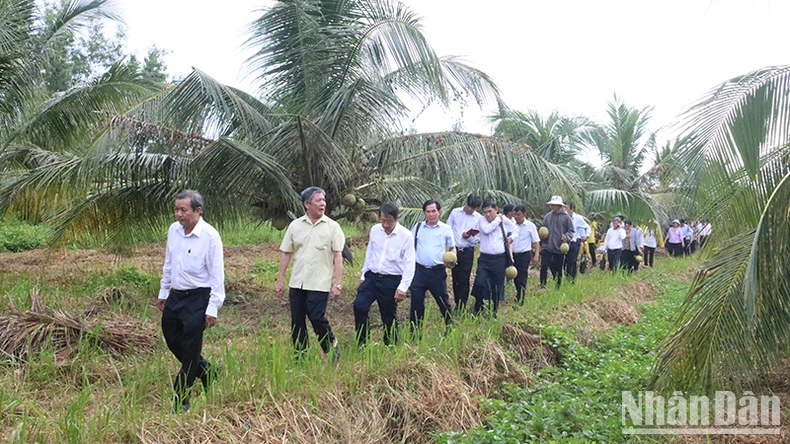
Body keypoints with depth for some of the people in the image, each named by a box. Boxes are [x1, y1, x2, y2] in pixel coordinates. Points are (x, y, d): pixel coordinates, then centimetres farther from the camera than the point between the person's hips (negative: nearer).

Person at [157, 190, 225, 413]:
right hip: (175, 295, 7)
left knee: (190, 350, -2)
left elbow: (217, 275, -14)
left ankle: (180, 401, 10)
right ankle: (206, 371, 37)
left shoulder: (210, 236, -16)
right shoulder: (173, 230, 3)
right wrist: (163, 292, 19)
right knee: (172, 340, 15)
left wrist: (212, 308, -16)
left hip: (197, 298, -7)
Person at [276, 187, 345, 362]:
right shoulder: (295, 225, 5)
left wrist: (337, 284, -11)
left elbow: (338, 256, -5)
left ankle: (332, 348, 16)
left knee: (317, 318, -8)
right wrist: (280, 280, 7)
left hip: (319, 284, -3)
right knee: (297, 321, 8)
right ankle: (299, 356, 23)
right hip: (296, 283, 4)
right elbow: (286, 253, 9)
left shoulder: (332, 227, -2)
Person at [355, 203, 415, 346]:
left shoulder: (406, 236, -11)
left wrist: (403, 287, -15)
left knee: (389, 316, 7)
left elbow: (409, 264, -10)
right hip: (372, 277, 4)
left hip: (391, 281, -4)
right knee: (359, 305, -12)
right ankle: (361, 342, 2)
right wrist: (364, 275, 13)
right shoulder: (375, 230, 2)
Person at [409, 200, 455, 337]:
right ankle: (414, 331, 11)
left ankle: (450, 327, 27)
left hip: (438, 272, -1)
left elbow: (452, 248, 8)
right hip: (419, 270, 1)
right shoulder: (418, 227, 7)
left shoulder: (446, 229, 2)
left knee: (443, 301, 8)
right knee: (416, 301, 1)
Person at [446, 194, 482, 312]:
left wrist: (470, 237, -20)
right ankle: (457, 305, 21)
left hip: (468, 252, -2)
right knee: (455, 279, 10)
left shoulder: (479, 218, -4)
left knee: (464, 280, -1)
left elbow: (478, 238, -1)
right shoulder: (455, 213, 0)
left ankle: (462, 307, 8)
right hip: (454, 249, 2)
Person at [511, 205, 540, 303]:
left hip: (524, 255, -4)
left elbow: (536, 241, -3)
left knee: (521, 279, -6)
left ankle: (520, 300, -1)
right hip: (513, 254, 4)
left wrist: (536, 255, -13)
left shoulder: (530, 226, -7)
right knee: (516, 278, 12)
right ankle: (519, 296, 28)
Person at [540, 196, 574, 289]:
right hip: (547, 247, 2)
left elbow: (571, 231, -1)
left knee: (558, 270, 8)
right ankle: (543, 287, -1)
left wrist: (567, 237, -19)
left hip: (559, 249, -2)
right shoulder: (547, 216, 7)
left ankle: (557, 288, 21)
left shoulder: (566, 217, -4)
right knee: (544, 267, -8)